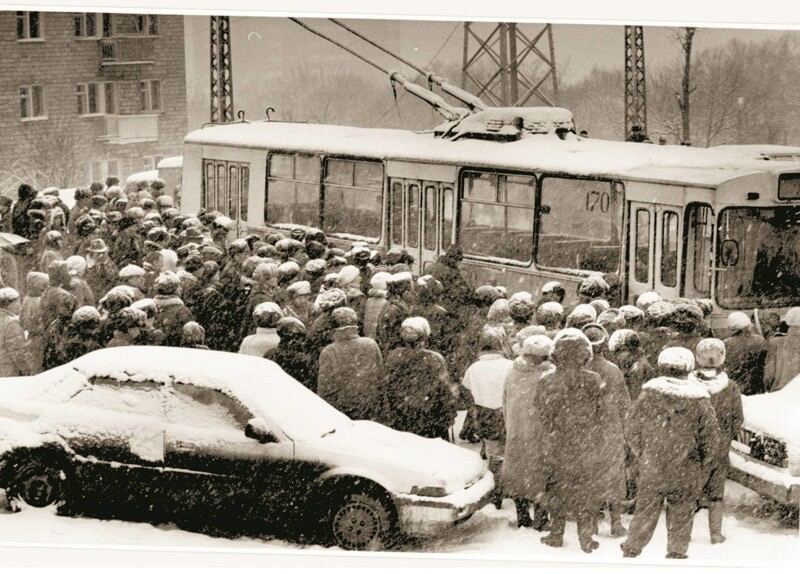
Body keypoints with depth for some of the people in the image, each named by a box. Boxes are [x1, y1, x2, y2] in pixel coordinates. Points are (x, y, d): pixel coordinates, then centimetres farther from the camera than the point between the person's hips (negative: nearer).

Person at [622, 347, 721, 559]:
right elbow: (711, 439, -3)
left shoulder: (648, 395, -8)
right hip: (687, 473, -1)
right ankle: (677, 552, 19)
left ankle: (630, 551, 23)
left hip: (651, 470, 1)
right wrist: (702, 470, 10)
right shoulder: (700, 400, -8)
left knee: (645, 512, 14)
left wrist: (642, 457, 13)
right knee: (680, 516, 13)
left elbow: (631, 430, 0)